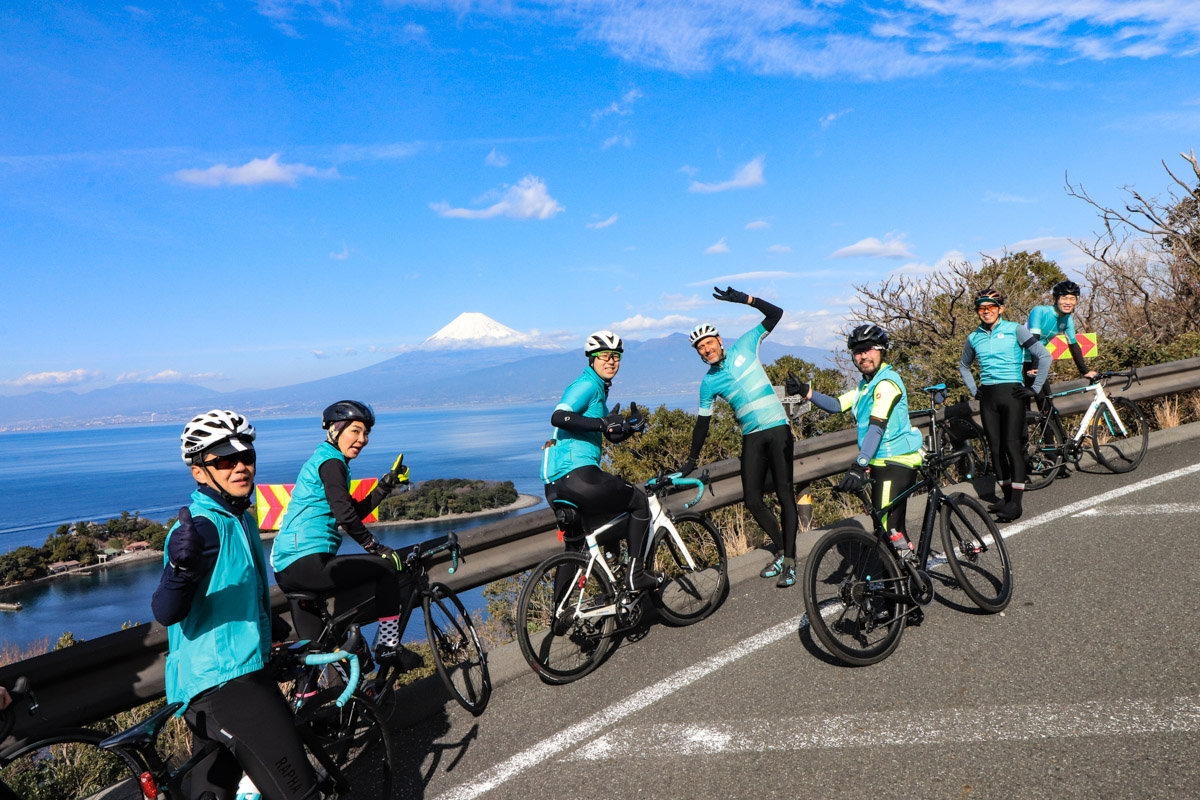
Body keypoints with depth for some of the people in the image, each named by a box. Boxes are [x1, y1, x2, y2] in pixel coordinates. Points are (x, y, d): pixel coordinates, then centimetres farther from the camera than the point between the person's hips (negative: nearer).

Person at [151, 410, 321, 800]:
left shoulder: (242, 519, 14)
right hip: (223, 683, -10)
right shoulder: (202, 526, -18)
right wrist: (181, 569, -46)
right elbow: (167, 613, -27)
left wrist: (274, 626, 36)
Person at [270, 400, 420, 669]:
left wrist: (387, 484, 13)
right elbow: (345, 517, -21)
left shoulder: (323, 460, 21)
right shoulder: (330, 461, -10)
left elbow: (356, 512, 20)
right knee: (387, 568, -11)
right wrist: (377, 548, -15)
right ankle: (388, 647, -5)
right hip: (306, 564, -11)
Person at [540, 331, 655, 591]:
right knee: (639, 501, 7)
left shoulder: (598, 389, 25)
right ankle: (635, 574, 10)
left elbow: (614, 436, 27)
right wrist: (602, 423, -28)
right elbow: (558, 417, -24)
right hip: (577, 475, -10)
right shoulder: (587, 385, -7)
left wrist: (631, 425, 7)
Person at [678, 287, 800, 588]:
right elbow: (703, 423, 11)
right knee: (752, 500, -1)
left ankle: (789, 562, -1)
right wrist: (691, 460, 11)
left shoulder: (743, 347, 1)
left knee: (785, 495, -7)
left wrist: (747, 299, -12)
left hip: (777, 430, -3)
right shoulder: (709, 383, 5)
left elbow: (775, 314, 1)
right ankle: (781, 550, 20)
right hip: (752, 438, 3)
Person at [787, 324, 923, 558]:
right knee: (893, 525, 18)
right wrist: (805, 391, -6)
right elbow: (836, 405, 9)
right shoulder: (866, 385, 17)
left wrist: (859, 466, -37)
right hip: (883, 462, 10)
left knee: (888, 527, -14)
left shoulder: (887, 382, -15)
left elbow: (876, 427, -27)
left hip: (895, 463, -10)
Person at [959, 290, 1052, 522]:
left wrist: (1034, 388, -5)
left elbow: (1044, 356, -2)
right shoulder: (974, 337, 10)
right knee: (996, 448, 5)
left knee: (1012, 445, -10)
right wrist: (973, 390, 16)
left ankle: (1016, 503, -7)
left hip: (1012, 393, -4)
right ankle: (1007, 496, 16)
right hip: (987, 397, 4)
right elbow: (963, 366, 28)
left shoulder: (1015, 330, -1)